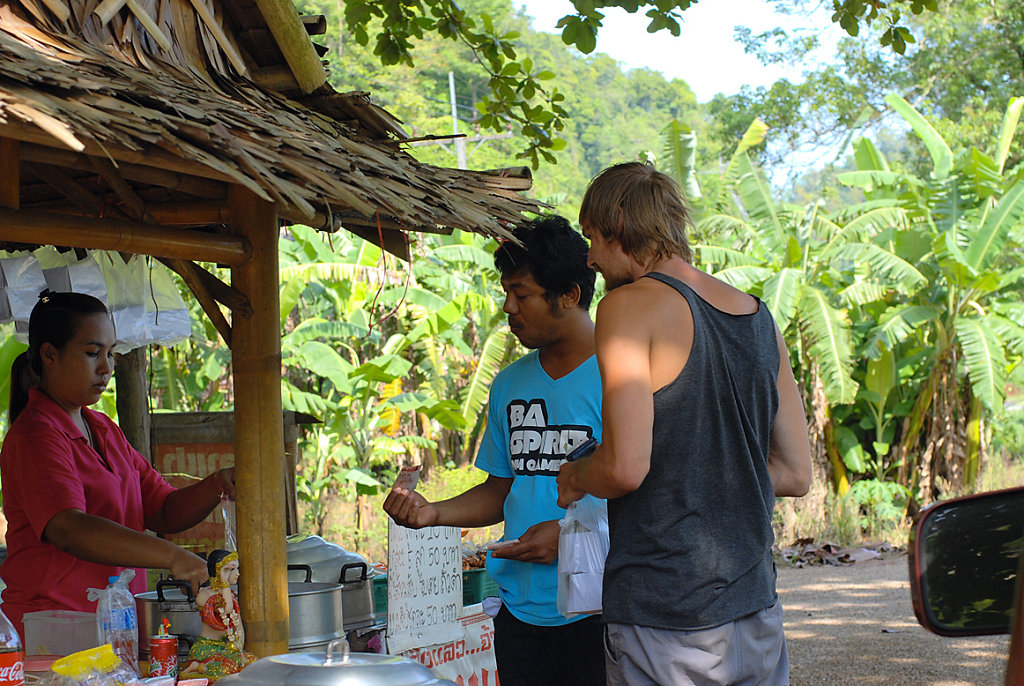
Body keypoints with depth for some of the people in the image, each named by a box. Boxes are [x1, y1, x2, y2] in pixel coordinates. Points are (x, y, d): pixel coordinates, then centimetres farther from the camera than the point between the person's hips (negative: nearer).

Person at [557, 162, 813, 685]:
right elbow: (795, 475, 14)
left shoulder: (631, 304, -9)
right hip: (757, 615, 7)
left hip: (662, 620, -6)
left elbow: (625, 467, -19)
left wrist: (574, 476, 2)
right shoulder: (760, 320, 11)